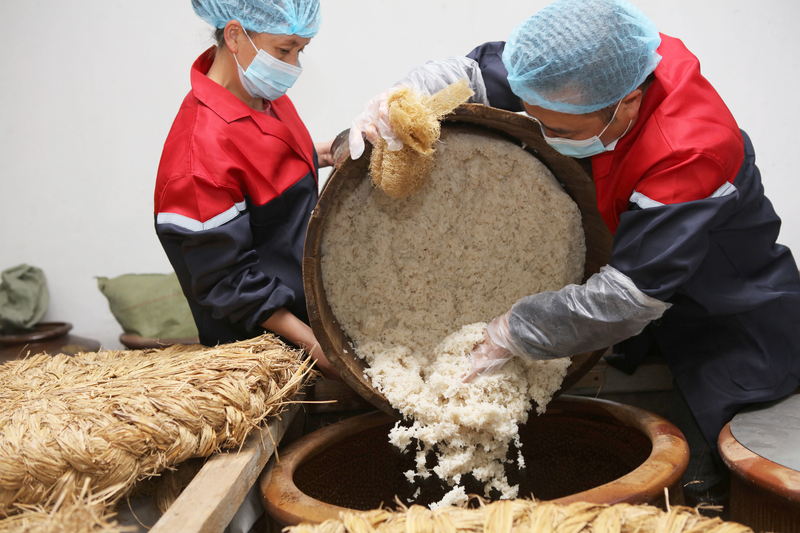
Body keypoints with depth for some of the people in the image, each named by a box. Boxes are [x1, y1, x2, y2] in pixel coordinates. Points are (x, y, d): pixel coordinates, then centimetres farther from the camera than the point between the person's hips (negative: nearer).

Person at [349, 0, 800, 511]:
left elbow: (627, 297, -37)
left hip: (729, 329, -6)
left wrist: (510, 333, -28)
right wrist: (395, 103, -24)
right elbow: (476, 71, -4)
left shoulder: (692, 150, -38)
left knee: (704, 488, 2)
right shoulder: (580, 74, -18)